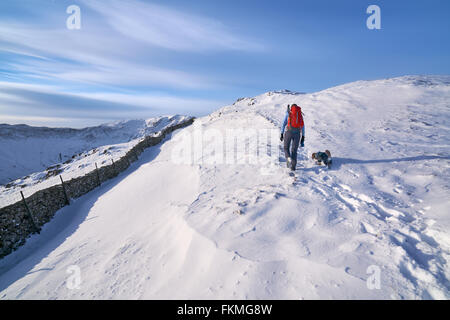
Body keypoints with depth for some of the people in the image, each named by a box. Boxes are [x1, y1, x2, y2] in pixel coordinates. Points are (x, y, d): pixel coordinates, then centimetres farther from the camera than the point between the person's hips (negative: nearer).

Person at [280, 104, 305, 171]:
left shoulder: (288, 113, 11)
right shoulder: (300, 114, 17)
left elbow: (284, 123, 3)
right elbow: (302, 126, 13)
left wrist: (282, 134, 2)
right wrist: (303, 137, 15)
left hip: (289, 132, -2)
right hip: (297, 133, 2)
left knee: (286, 148, 12)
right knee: (294, 150, 7)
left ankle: (289, 158, -18)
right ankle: (293, 166, 1)